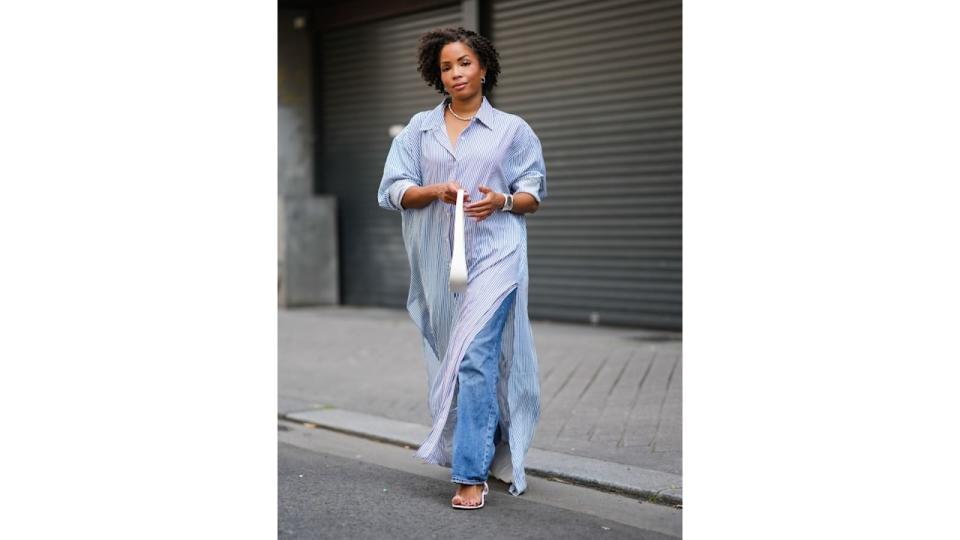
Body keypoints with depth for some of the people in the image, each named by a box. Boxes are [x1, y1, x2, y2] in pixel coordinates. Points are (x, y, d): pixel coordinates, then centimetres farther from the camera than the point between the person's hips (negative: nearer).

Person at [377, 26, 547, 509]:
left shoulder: (512, 130, 8)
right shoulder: (419, 129, 13)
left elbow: (534, 195, 10)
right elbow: (394, 190, 6)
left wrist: (503, 201, -12)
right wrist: (436, 191, -13)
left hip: (493, 256, -3)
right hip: (437, 260, 4)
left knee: (475, 359, -14)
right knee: (450, 360, 9)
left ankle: (471, 474, -13)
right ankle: (489, 454, 26)